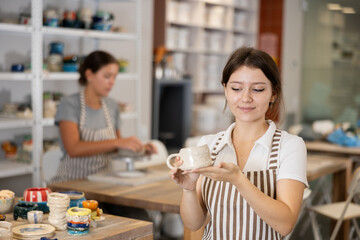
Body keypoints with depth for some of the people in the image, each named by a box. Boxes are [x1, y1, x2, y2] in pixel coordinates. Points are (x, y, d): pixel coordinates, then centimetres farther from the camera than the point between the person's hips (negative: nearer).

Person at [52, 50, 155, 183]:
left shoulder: (112, 106, 7)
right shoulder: (69, 104, -9)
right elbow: (73, 149, -23)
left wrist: (139, 148, -1)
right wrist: (117, 142, -29)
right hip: (71, 182, -5)